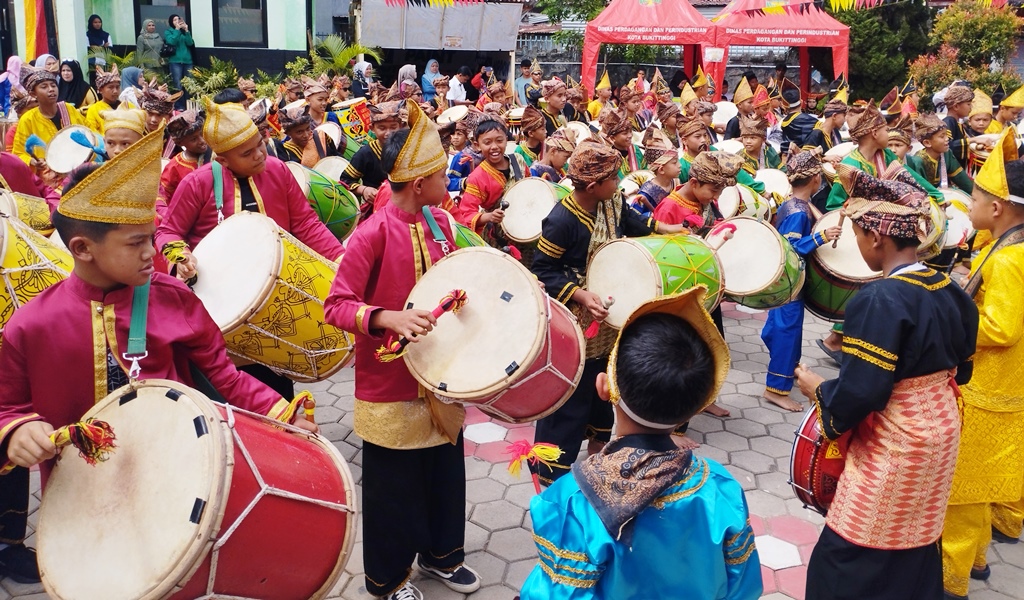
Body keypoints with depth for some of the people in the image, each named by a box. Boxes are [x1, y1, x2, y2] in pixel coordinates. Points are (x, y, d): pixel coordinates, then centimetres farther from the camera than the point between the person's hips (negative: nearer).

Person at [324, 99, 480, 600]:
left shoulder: (439, 221, 2)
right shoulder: (374, 233, -20)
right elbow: (336, 305, -21)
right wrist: (390, 318, -35)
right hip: (391, 383, -6)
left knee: (445, 470, 21)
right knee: (393, 485, 10)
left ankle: (441, 553, 44)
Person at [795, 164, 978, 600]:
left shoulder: (879, 299, -25)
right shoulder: (948, 290, 1)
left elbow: (860, 392, -25)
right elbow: (959, 368, 12)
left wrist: (817, 389, -8)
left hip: (894, 447, -8)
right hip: (940, 432, 9)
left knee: (851, 560, 5)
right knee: (915, 544, 23)